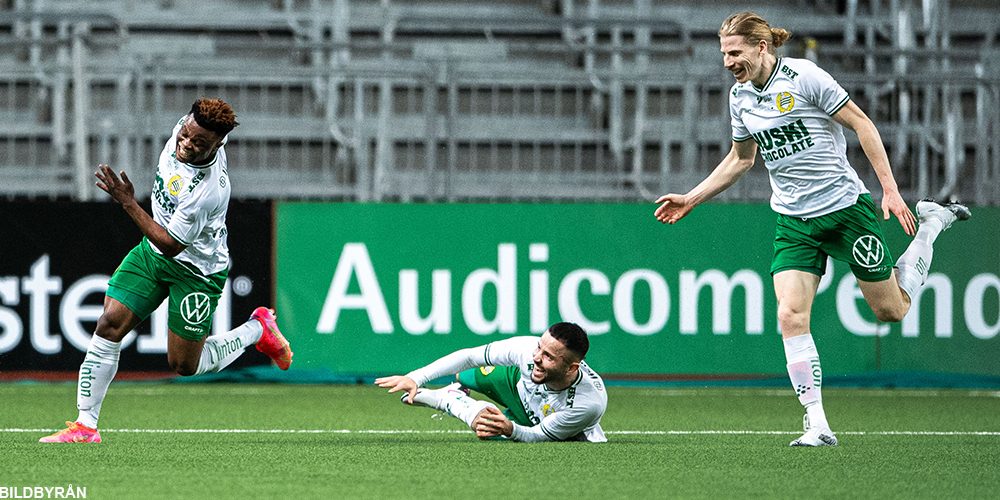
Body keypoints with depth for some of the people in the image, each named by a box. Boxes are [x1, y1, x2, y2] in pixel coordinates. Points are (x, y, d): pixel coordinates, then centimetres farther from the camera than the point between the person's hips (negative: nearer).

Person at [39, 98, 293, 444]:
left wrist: (128, 203, -34)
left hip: (197, 270, -7)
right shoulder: (185, 128, -15)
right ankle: (85, 426, -3)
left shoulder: (208, 191, -36)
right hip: (152, 251, 7)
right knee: (109, 325, -7)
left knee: (184, 365, 4)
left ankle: (257, 329, 27)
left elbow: (171, 245, -30)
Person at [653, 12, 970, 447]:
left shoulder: (803, 76, -15)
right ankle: (817, 425, -14)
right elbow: (741, 158, 21)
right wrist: (691, 199, 16)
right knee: (791, 316, -16)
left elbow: (860, 123, -10)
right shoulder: (740, 97, 5)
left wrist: (890, 188, -14)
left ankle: (932, 223, 33)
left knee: (890, 309, 7)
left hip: (845, 204, -5)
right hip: (794, 222, 5)